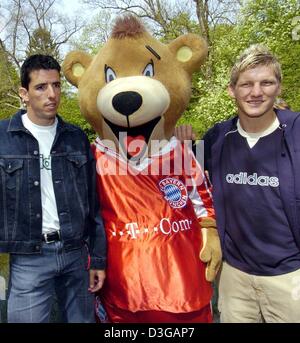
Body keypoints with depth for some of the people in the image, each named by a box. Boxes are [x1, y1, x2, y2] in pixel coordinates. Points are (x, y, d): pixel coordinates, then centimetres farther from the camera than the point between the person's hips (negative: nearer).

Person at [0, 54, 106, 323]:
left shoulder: (77, 138, 5)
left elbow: (93, 204, 6)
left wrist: (99, 258, 5)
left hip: (77, 253, 3)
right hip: (29, 259, -2)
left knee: (82, 318, 14)